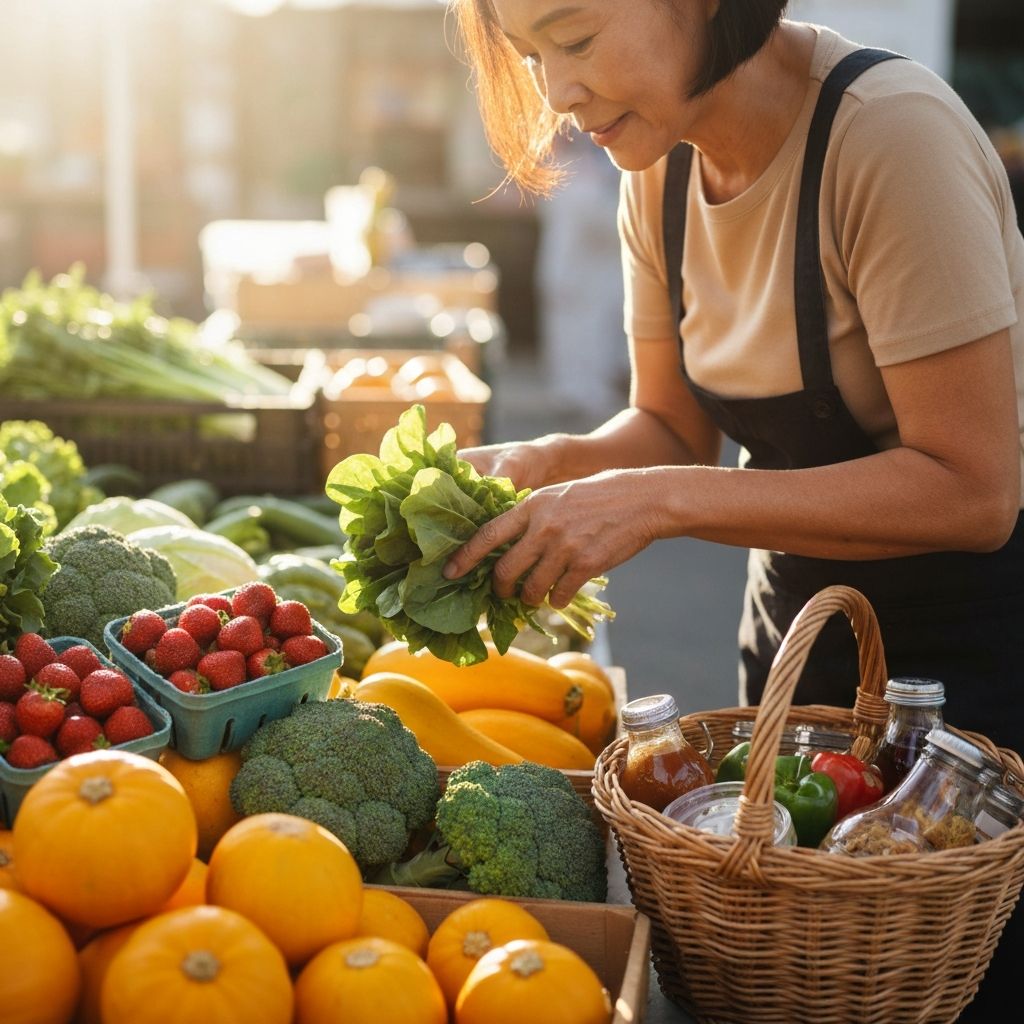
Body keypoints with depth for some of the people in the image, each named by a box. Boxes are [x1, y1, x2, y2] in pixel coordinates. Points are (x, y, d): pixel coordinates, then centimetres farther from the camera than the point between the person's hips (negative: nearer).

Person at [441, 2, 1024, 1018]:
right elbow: (675, 423, 5)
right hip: (796, 619, 7)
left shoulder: (892, 133, -26)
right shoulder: (662, 168, -4)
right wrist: (548, 463, -16)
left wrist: (663, 500, -32)